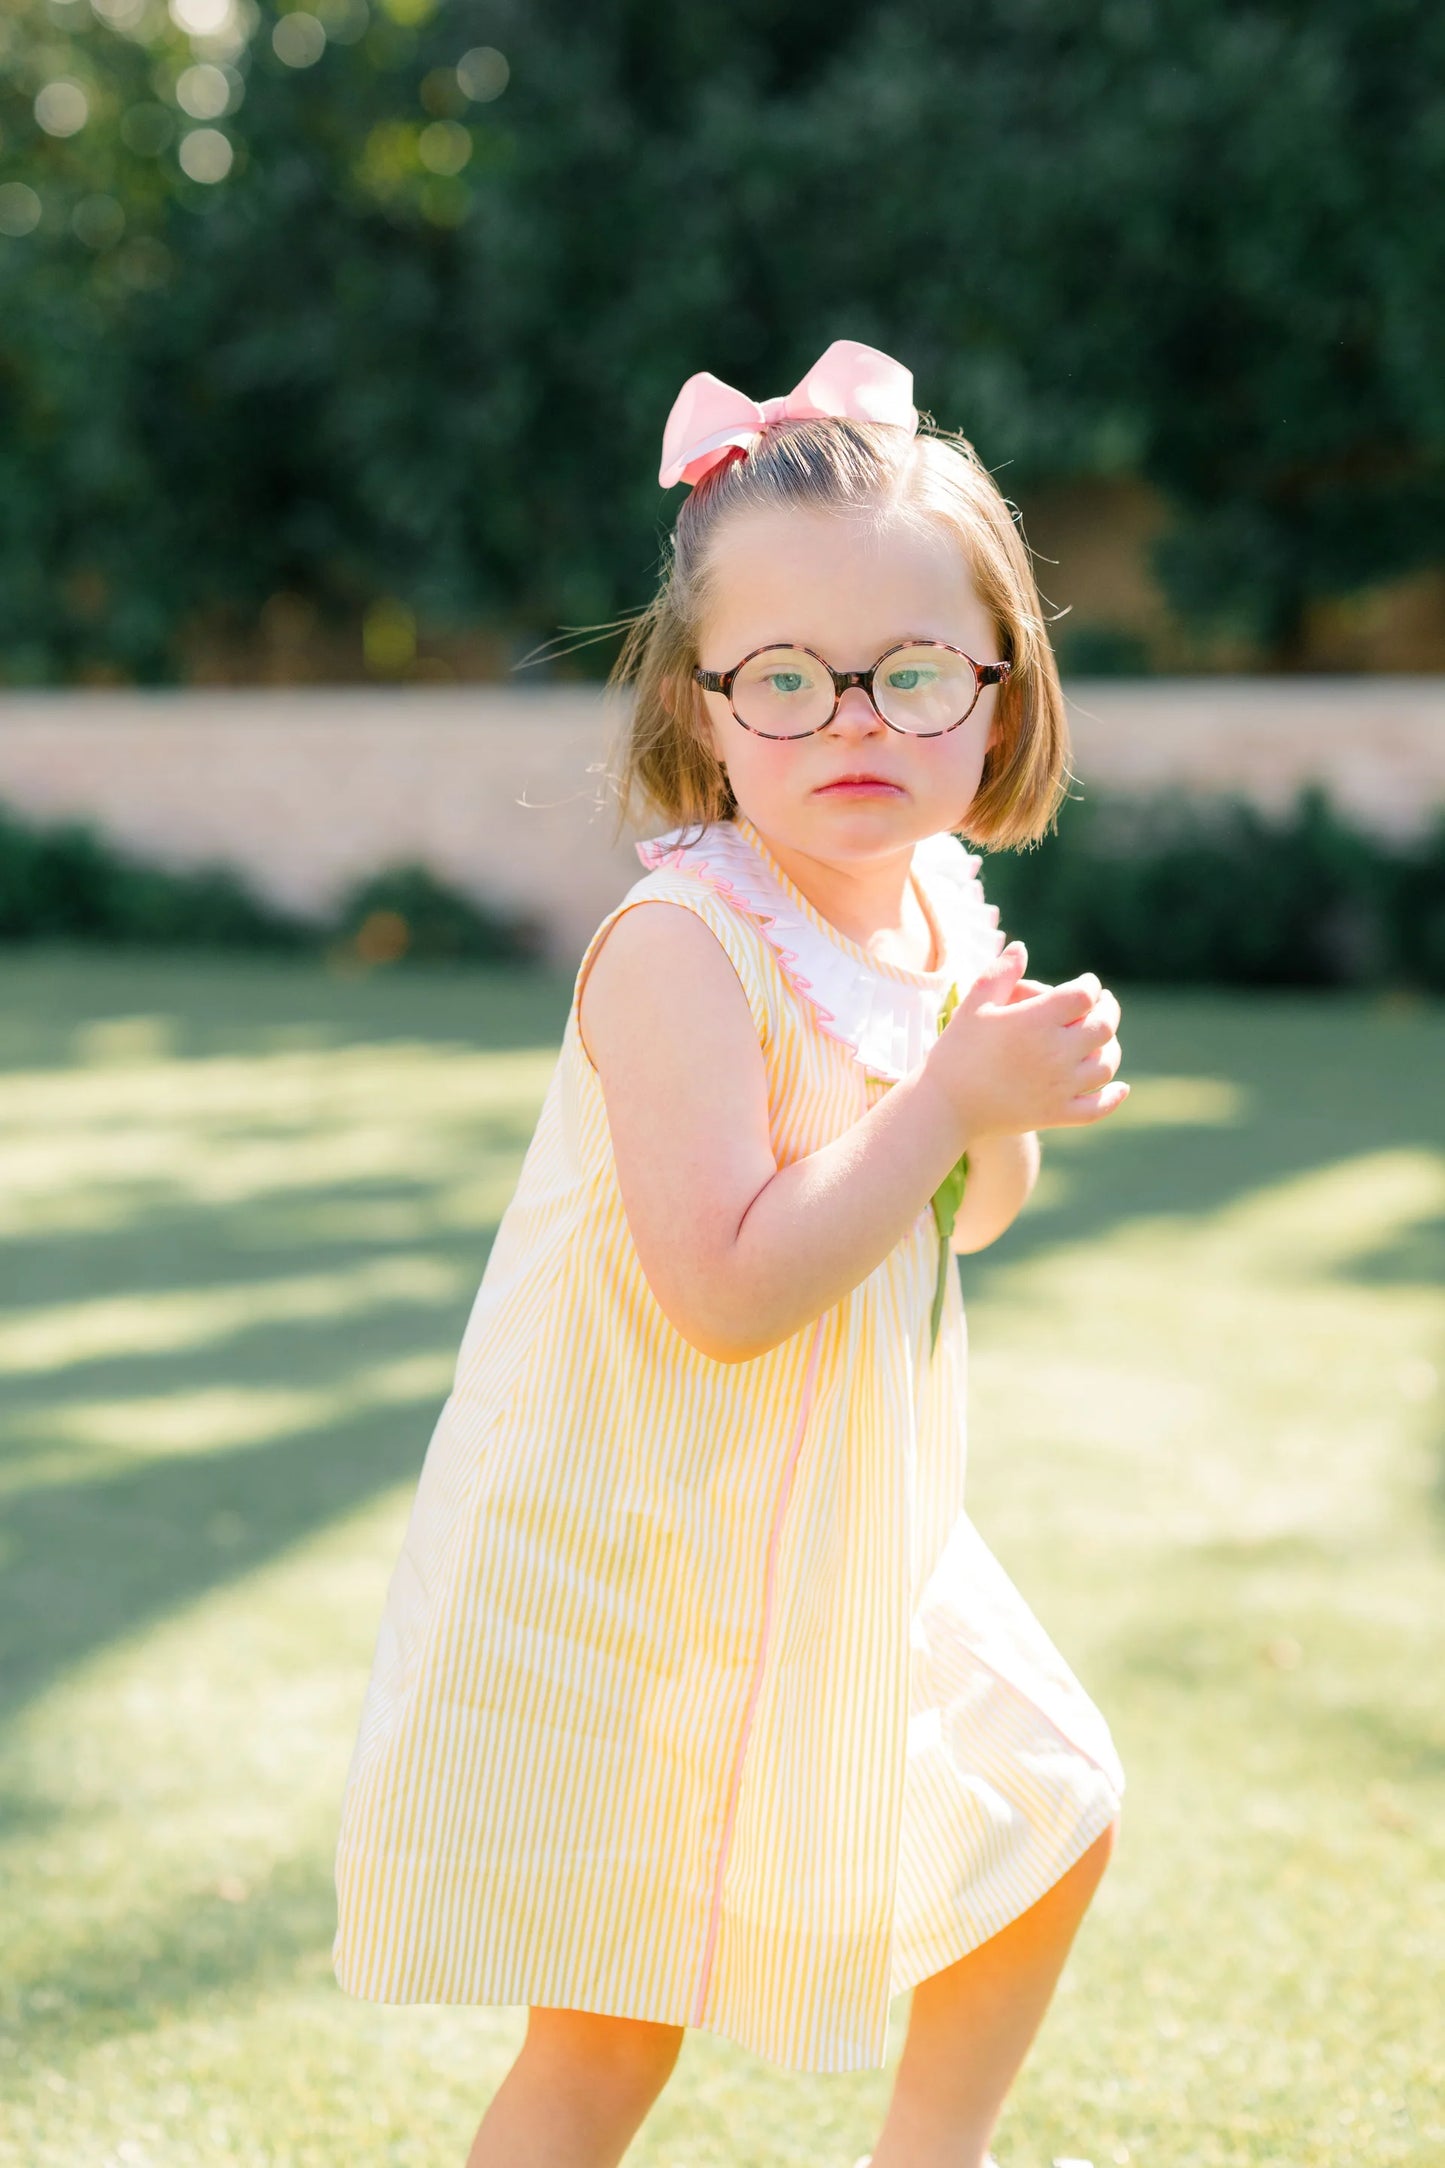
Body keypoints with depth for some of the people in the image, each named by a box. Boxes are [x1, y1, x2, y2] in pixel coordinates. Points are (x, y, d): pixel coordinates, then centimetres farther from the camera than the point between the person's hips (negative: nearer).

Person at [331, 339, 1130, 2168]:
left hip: (856, 1537, 8)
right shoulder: (683, 942, -24)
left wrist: (1005, 1123, -9)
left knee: (1055, 1813, 20)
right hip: (637, 1567, -8)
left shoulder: (943, 911, 1)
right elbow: (730, 1290, -30)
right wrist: (956, 1093, -26)